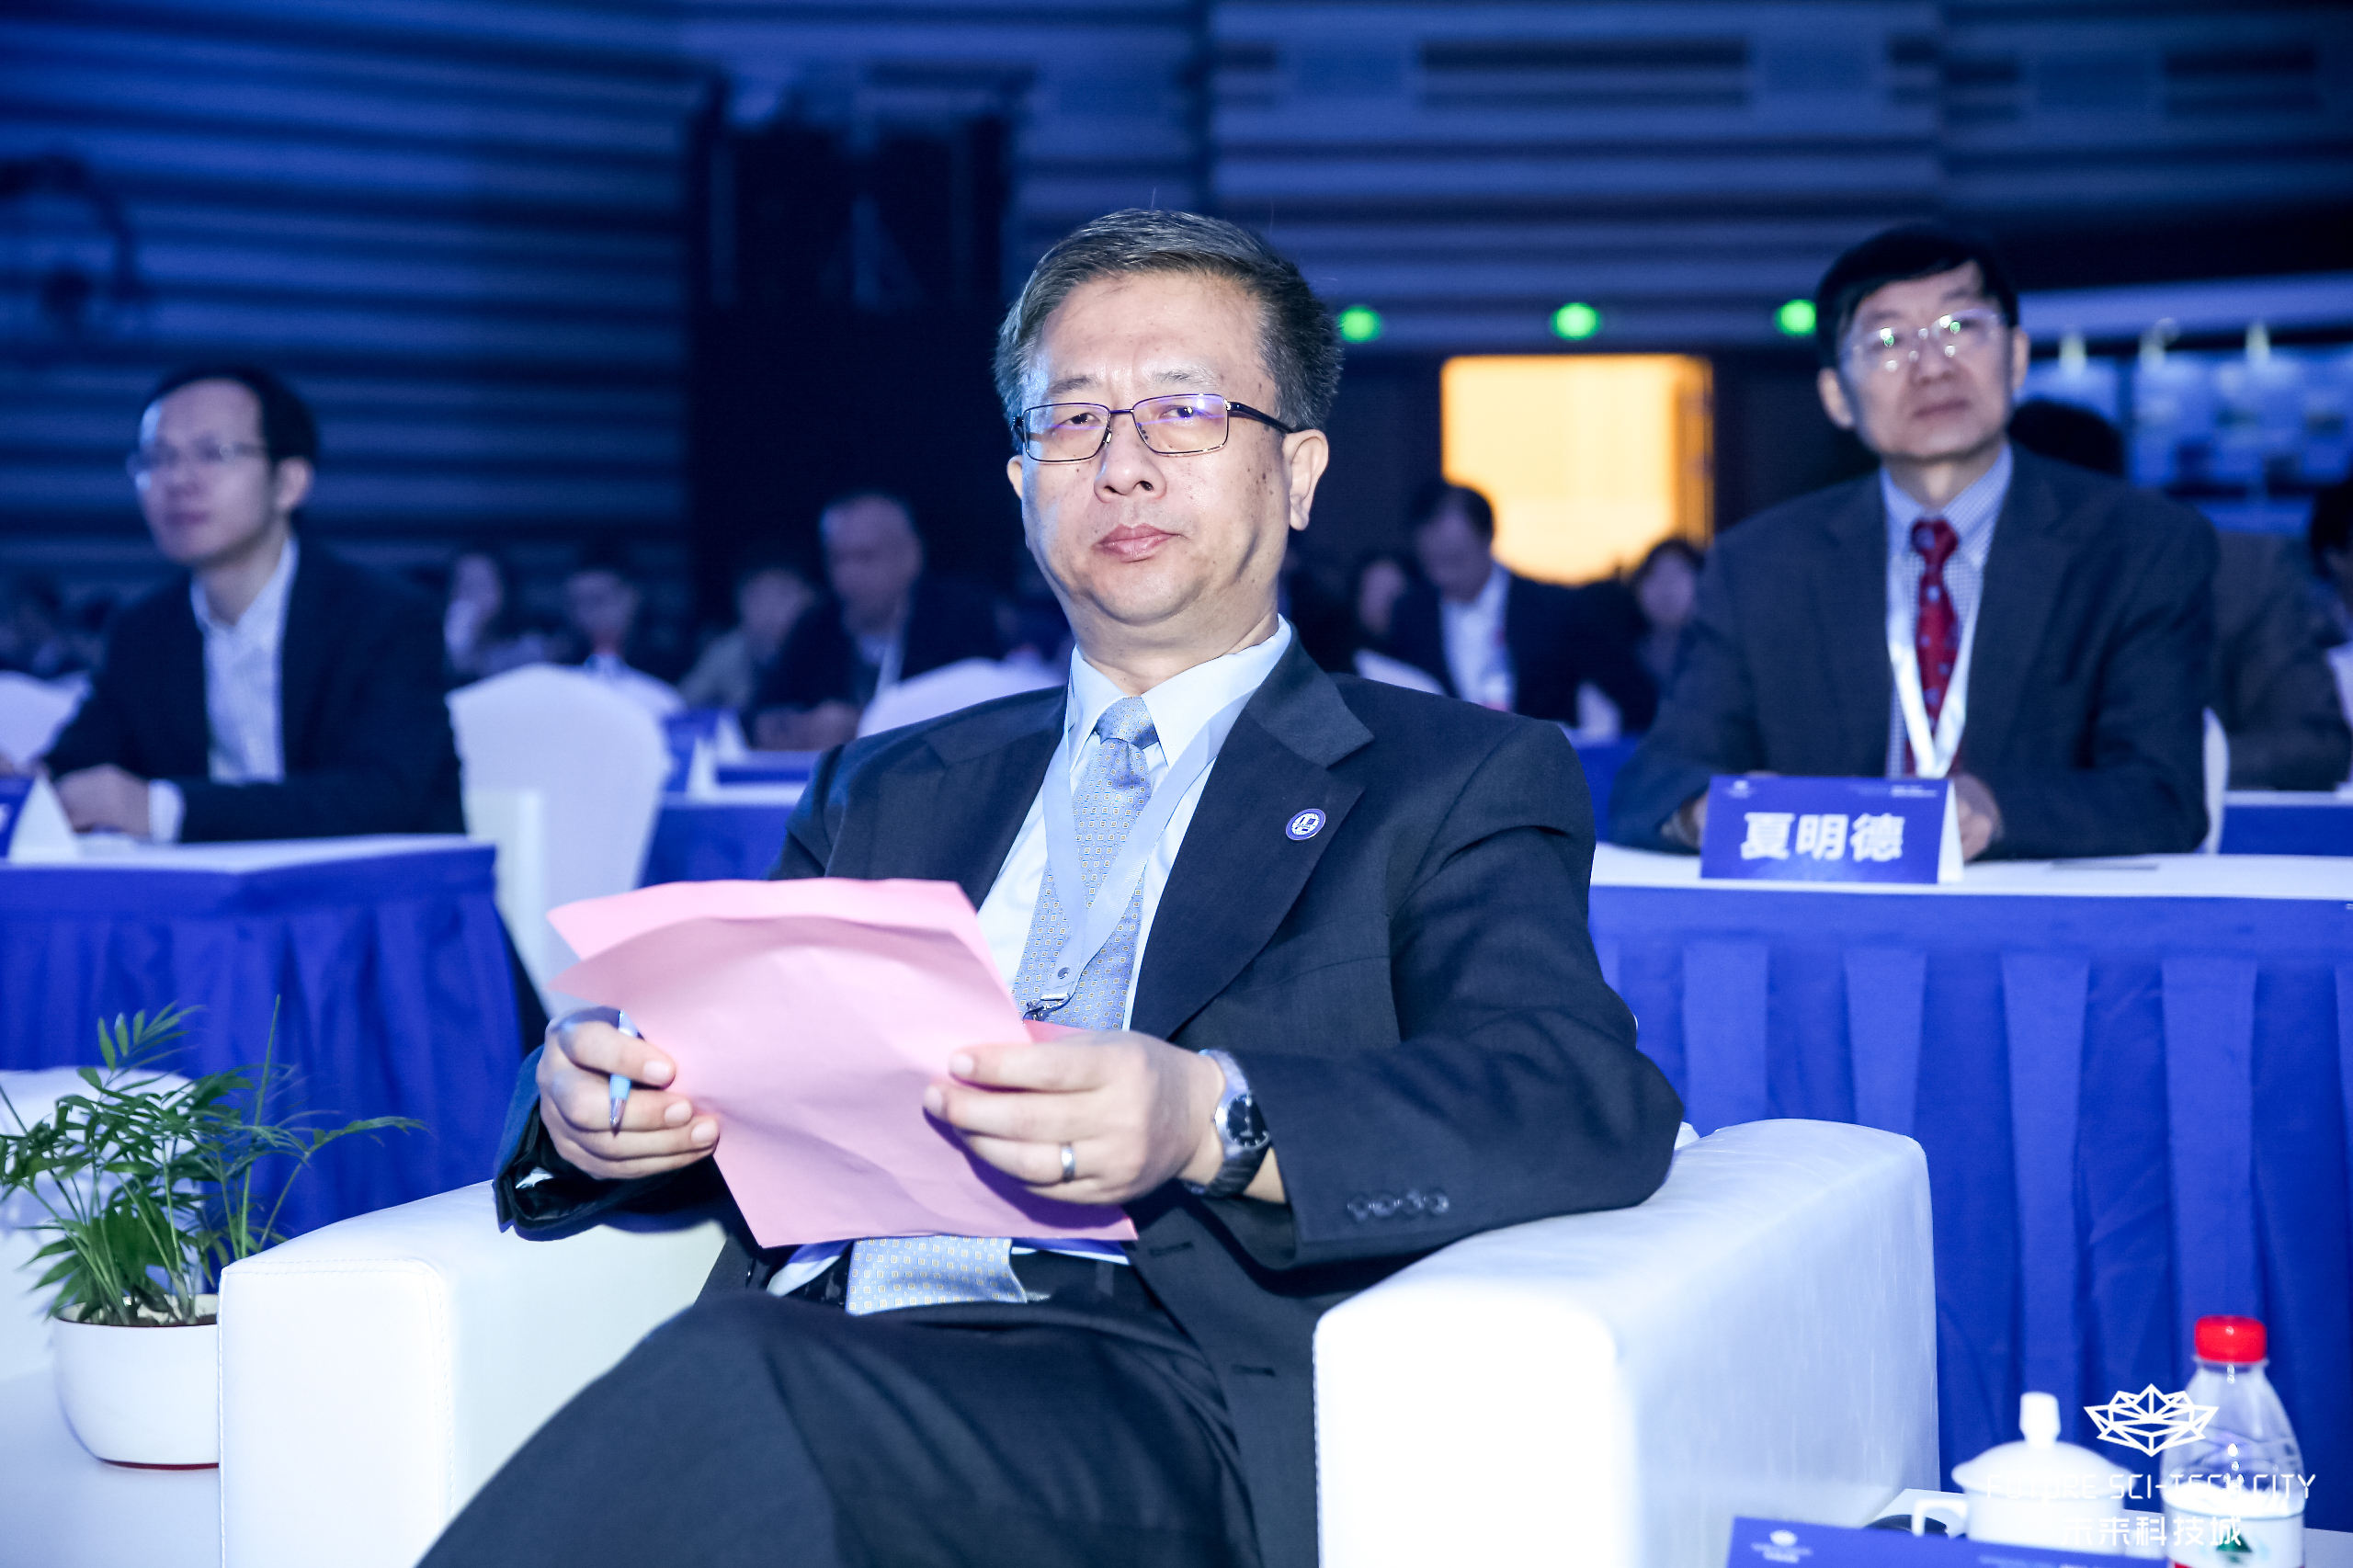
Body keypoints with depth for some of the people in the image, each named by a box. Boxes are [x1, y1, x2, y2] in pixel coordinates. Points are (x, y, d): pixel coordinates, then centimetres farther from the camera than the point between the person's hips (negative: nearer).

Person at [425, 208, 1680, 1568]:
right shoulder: (889, 793, 27)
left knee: (736, 1399, -33)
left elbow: (1597, 1102, -6)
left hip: (1176, 1397, -3)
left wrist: (1212, 1118, -24)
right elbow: (719, 1085, 20)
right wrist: (594, 1106, -6)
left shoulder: (1459, 782, 12)